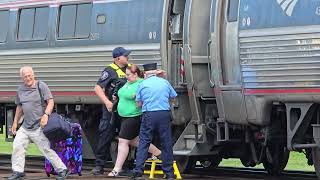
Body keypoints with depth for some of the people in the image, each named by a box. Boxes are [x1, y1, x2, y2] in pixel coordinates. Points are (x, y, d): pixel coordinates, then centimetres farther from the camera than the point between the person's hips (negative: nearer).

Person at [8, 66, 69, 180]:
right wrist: (15, 122, 20)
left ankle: (62, 170, 4)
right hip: (25, 126, 6)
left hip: (38, 127, -6)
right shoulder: (20, 89, 11)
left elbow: (50, 102, -10)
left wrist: (46, 114, -25)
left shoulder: (41, 86, -6)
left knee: (46, 149, -6)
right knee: (17, 146, 1)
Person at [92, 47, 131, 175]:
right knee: (105, 136, -5)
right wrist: (107, 102, -26)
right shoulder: (110, 71, -10)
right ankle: (99, 165, 1)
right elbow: (98, 88, -14)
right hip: (111, 108, -6)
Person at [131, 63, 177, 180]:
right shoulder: (165, 82, 10)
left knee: (143, 143, 2)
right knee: (166, 144, 7)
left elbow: (139, 103, 8)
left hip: (149, 115, -1)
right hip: (164, 114, 2)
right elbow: (173, 97, 22)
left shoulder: (142, 85, 5)